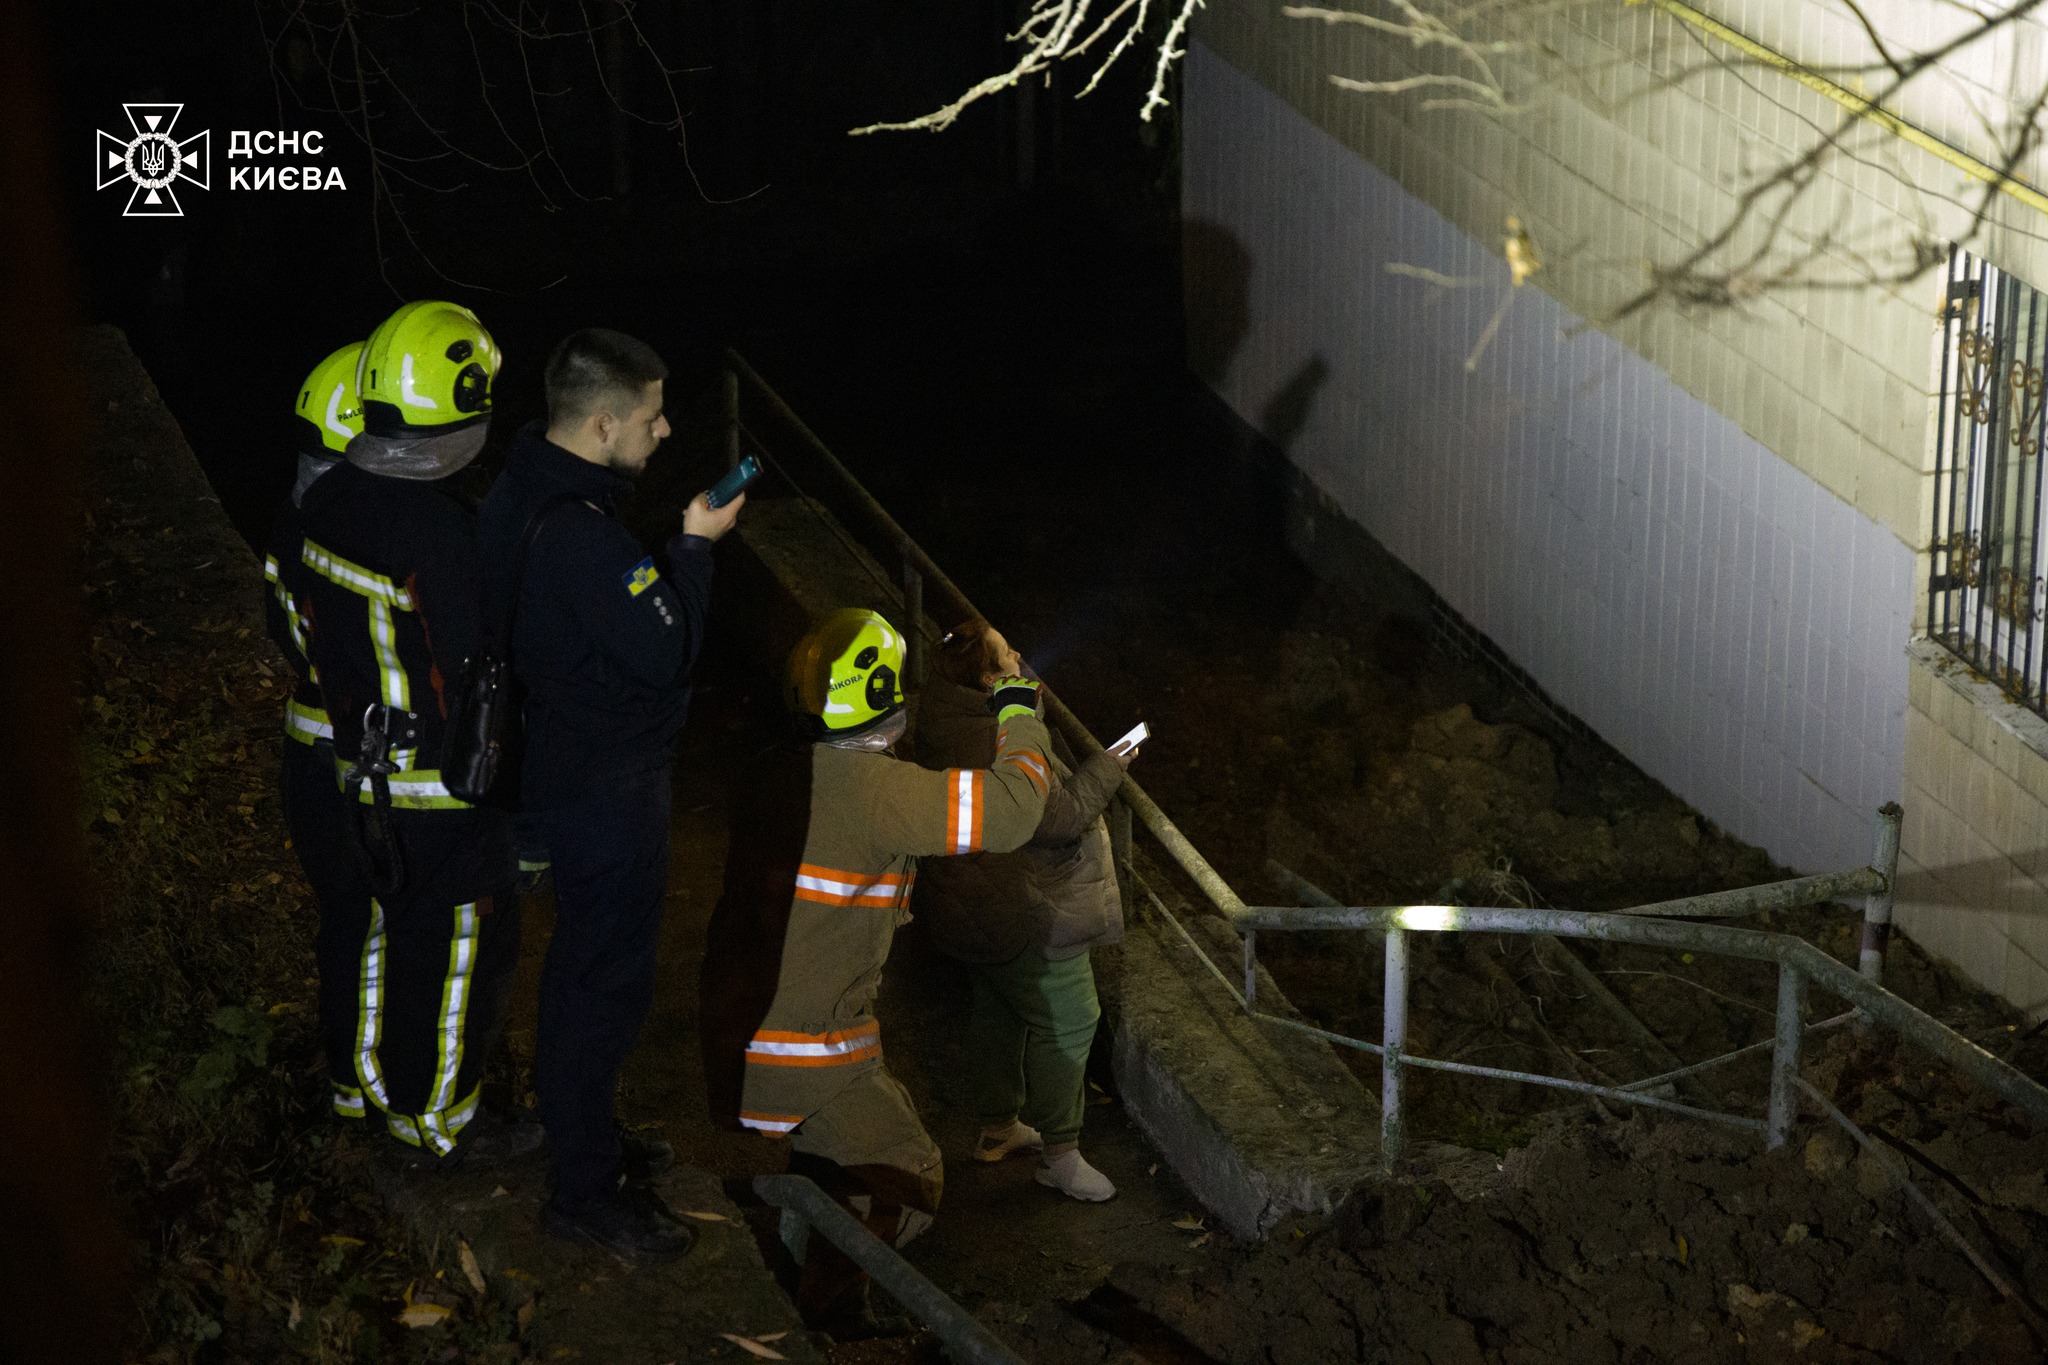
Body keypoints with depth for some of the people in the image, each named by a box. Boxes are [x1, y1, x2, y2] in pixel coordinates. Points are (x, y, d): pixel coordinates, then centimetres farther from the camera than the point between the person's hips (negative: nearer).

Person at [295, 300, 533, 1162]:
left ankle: (381, 1077, 42)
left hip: (361, 763, 8)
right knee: (459, 951, 10)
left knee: (390, 923, 25)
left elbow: (313, 626, 9)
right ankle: (437, 1122, 24)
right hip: (445, 788, -8)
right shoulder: (441, 533, -29)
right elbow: (477, 677, -24)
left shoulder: (329, 501, -4)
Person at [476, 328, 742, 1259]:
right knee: (608, 982, 4)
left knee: (585, 962, 26)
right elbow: (665, 653, -25)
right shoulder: (582, 539, -33)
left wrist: (677, 543, 4)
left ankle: (577, 1127, 44)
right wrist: (695, 545, -19)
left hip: (558, 758, 10)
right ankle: (585, 1191, 16)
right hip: (606, 796, -10)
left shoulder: (519, 492, -1)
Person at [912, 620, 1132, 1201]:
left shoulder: (951, 722, 0)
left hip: (972, 908, 10)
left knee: (997, 1010, 24)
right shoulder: (998, 745, -32)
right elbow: (1058, 816, -26)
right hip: (1025, 920, -10)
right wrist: (1107, 767, -16)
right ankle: (1058, 1154, 10)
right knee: (1065, 1025, 1)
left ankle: (998, 1126, 40)